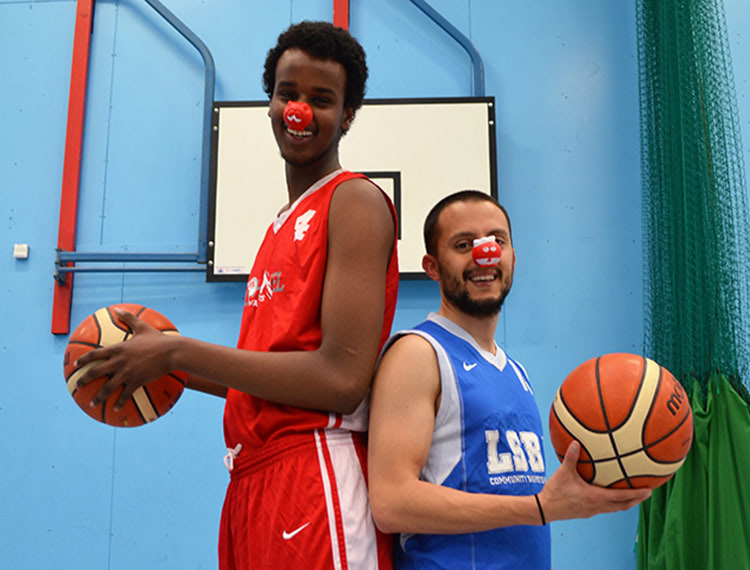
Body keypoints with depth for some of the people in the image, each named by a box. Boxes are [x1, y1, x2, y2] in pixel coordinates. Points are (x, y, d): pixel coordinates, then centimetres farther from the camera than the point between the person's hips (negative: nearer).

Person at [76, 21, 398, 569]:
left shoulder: (356, 201, -8)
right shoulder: (284, 226, 17)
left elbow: (341, 380, -19)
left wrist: (177, 351, -13)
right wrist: (178, 371, 11)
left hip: (316, 477, -8)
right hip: (254, 479, 8)